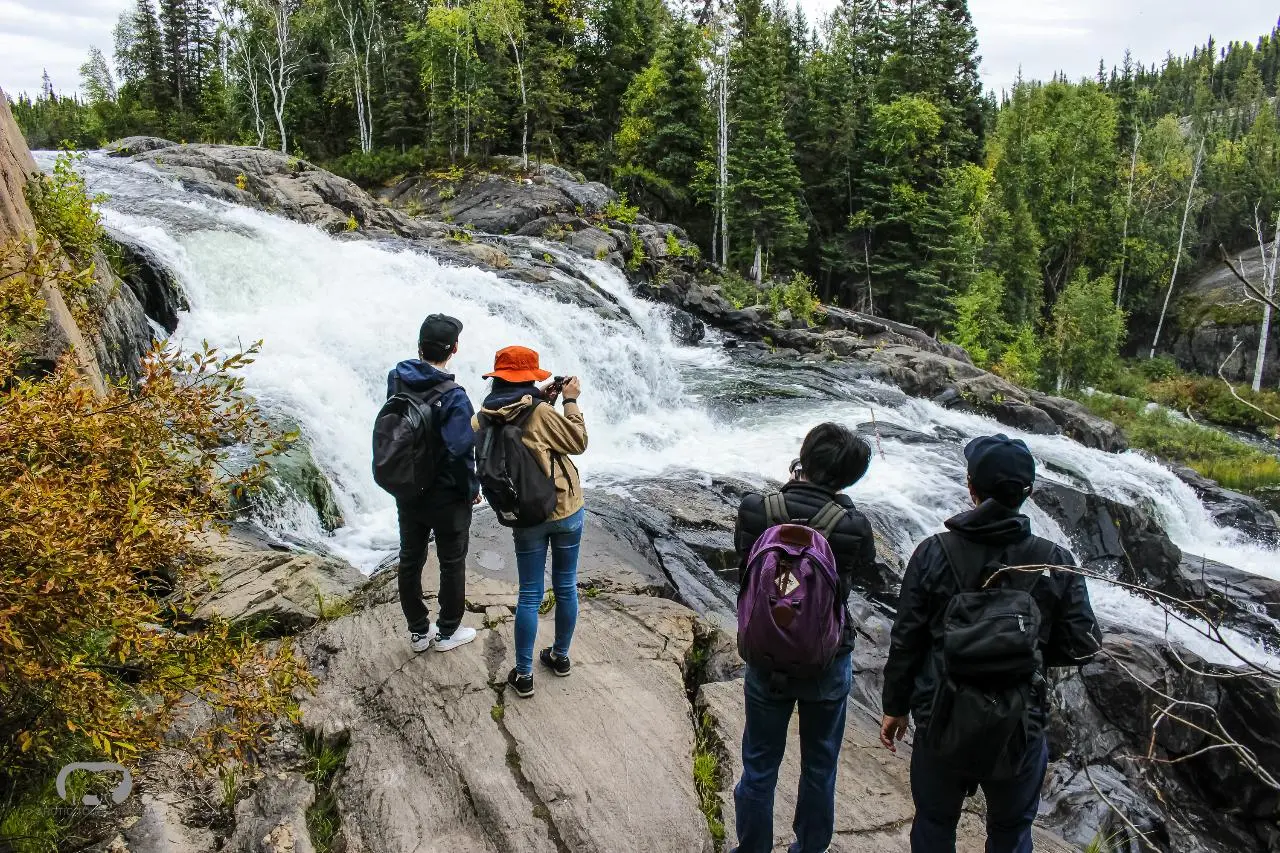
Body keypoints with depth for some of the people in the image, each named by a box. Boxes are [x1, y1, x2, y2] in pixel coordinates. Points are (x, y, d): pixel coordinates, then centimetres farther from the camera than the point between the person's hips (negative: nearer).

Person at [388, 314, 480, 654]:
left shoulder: (397, 380, -6)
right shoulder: (453, 397, -24)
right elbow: (456, 450, -27)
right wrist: (473, 487, -13)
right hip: (447, 496, -5)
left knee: (410, 560, 17)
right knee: (452, 563, 13)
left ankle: (418, 631, 31)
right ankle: (448, 632, 27)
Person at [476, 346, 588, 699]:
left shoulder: (487, 417, -5)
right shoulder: (539, 413, -19)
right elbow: (578, 443, -8)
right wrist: (571, 401, -2)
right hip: (567, 510, -3)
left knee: (530, 595, 10)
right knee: (566, 588, 16)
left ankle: (523, 675, 13)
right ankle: (561, 656, 32)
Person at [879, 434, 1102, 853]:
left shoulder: (933, 554, -13)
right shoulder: (1055, 562, -11)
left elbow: (905, 640, -9)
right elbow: (1082, 645, -6)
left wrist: (895, 707, 5)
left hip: (940, 725, 0)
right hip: (1019, 730, 1)